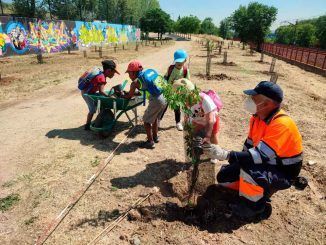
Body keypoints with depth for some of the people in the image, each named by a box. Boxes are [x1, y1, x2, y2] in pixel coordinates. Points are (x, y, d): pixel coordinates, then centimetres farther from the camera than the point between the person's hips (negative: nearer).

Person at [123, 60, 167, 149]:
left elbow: (129, 96, 8)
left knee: (147, 121, 10)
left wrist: (122, 95, 27)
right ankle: (155, 137, 43)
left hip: (155, 101, -8)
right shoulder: (150, 71, 14)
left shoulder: (135, 82, -6)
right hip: (164, 99, 8)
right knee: (155, 118, 27)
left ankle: (150, 142, 20)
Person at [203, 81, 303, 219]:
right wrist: (238, 162, -1)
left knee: (249, 170, -37)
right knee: (224, 177, 2)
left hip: (282, 173, -7)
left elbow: (262, 155, -37)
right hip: (265, 164, 7)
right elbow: (249, 145, 5)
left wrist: (225, 155, -43)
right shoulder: (257, 117, -5)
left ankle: (254, 205, -7)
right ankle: (262, 190, 15)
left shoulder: (281, 124, -30)